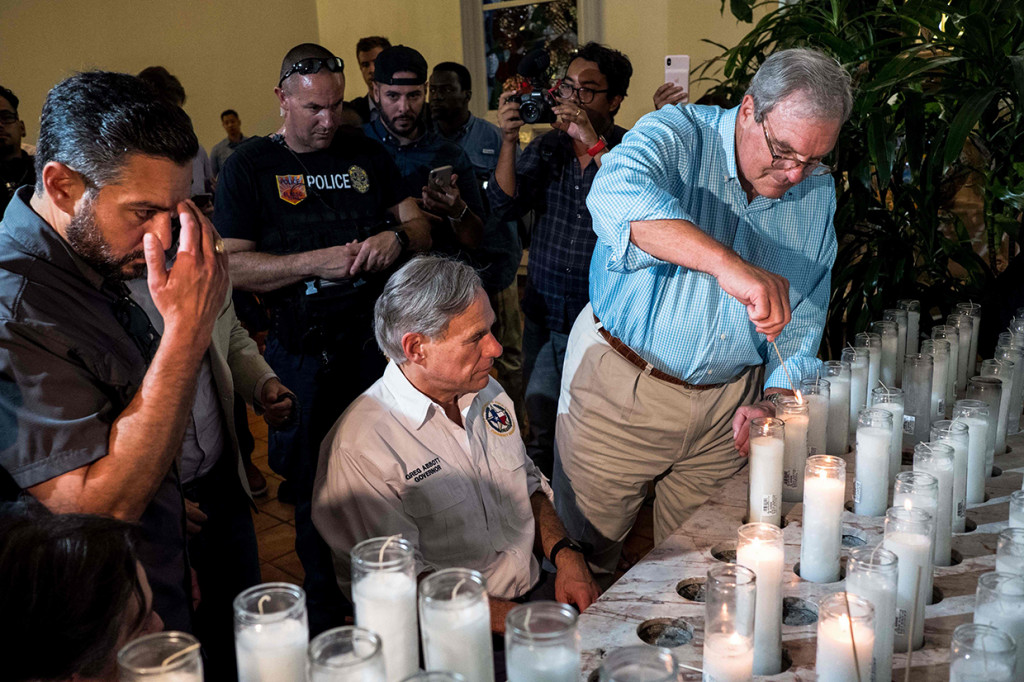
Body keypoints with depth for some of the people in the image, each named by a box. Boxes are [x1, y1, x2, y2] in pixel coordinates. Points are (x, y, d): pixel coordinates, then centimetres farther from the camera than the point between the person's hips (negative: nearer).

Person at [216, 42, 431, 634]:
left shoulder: (369, 156, 10)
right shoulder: (249, 168, 0)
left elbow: (421, 227, 13)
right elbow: (232, 267, -9)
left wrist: (398, 237, -11)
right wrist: (318, 261, -19)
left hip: (379, 340, 3)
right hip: (304, 354, -2)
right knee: (316, 491, 10)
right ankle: (325, 618, 30)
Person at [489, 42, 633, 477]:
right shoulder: (547, 147, 7)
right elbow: (504, 204, -3)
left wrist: (594, 144, -28)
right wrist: (509, 140, -16)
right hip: (545, 316, 4)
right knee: (541, 428, 13)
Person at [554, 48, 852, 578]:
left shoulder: (818, 192, 2)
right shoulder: (679, 135, -15)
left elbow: (805, 314, 9)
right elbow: (617, 196, -40)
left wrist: (774, 397, -7)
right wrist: (728, 264, -50)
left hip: (726, 403, 4)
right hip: (620, 384, -4)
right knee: (584, 554, 9)